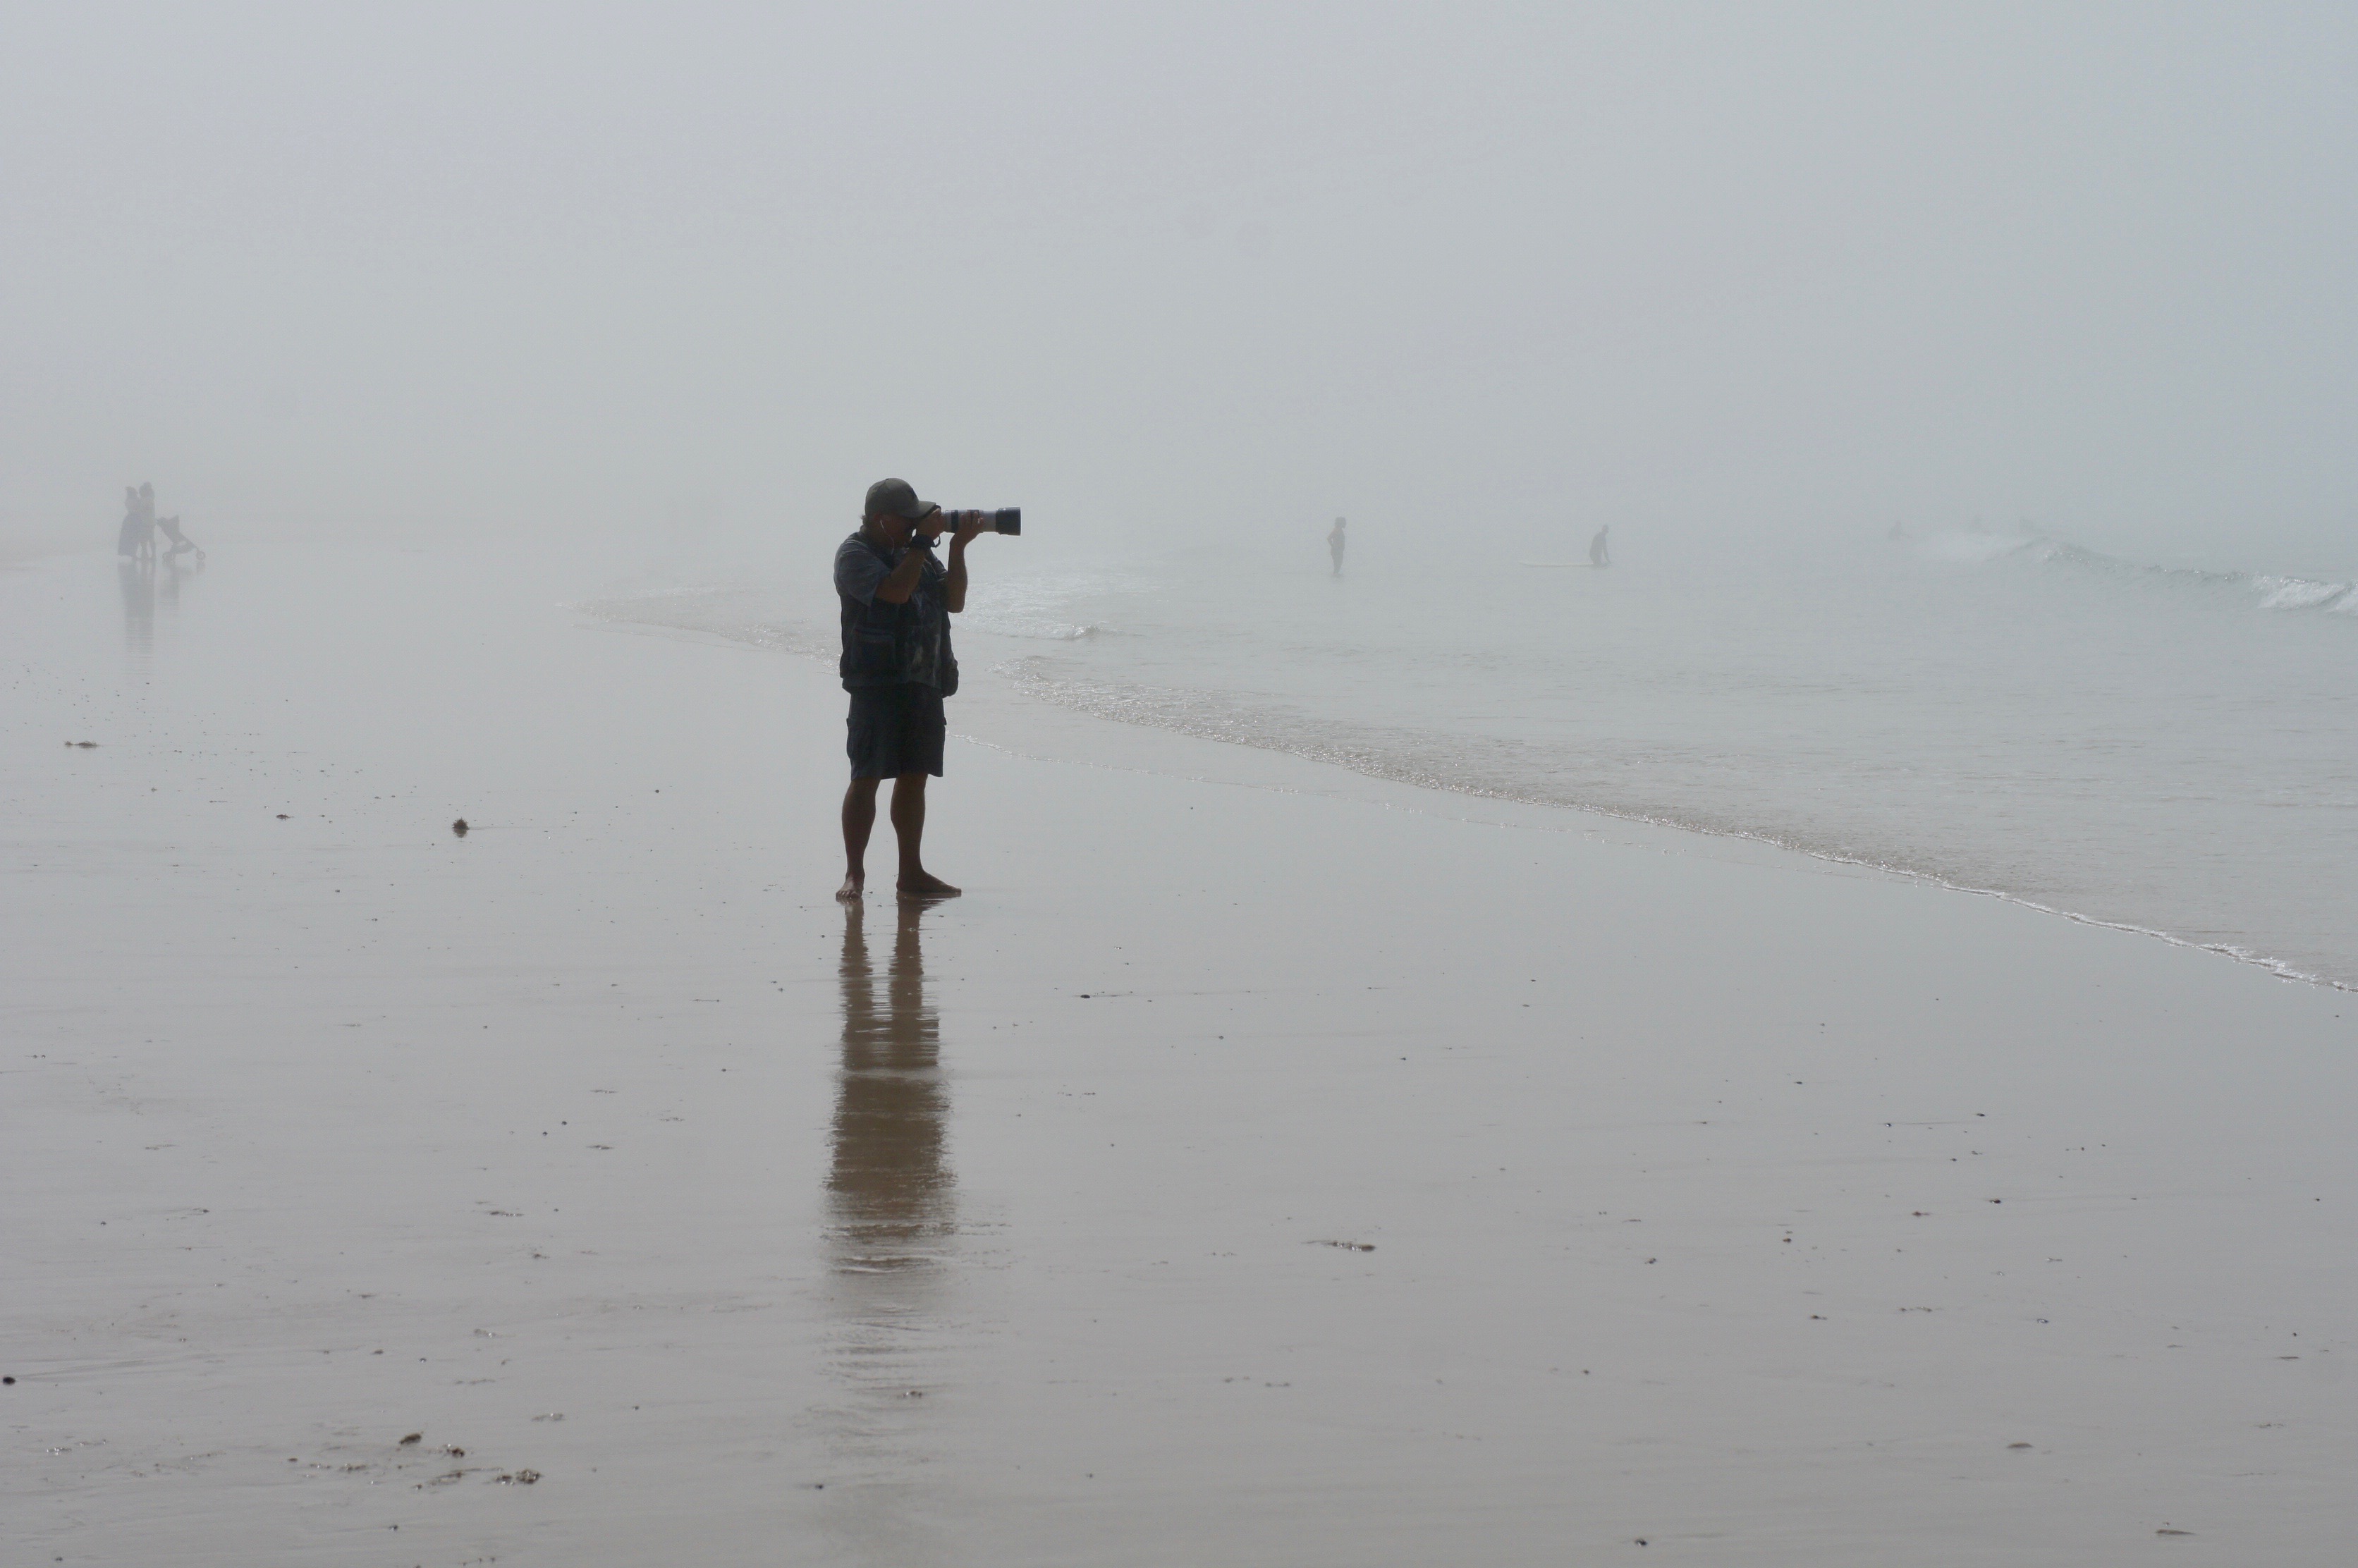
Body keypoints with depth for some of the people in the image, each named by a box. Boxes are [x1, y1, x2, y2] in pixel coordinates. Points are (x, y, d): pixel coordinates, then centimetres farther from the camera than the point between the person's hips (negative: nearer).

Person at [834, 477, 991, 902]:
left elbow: (954, 601, 11)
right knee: (867, 777, -7)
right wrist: (923, 541, -14)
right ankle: (854, 873, -4)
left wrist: (958, 547, 2)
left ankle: (912, 873, 14)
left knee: (914, 777, 9)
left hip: (925, 683, 7)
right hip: (877, 684, -7)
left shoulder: (917, 553, 17)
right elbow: (895, 591, -22)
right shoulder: (855, 555, -6)